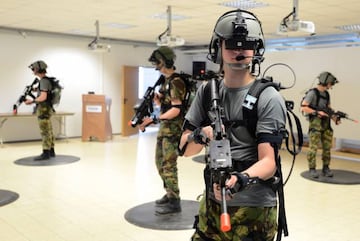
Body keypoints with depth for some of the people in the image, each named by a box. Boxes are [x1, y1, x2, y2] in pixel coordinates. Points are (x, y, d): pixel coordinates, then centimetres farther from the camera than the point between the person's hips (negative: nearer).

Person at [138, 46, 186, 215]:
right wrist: (155, 97, 0)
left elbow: (176, 109, -23)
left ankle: (174, 202, 0)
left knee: (169, 166, -7)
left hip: (173, 129, -10)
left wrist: (154, 119, -27)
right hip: (164, 128, 10)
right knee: (160, 163, 16)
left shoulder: (176, 82, -16)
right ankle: (169, 194, 29)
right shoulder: (166, 81, 13)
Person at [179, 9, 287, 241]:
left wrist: (240, 179, -39)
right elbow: (185, 148, 2)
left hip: (254, 209, -4)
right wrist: (201, 135, -19)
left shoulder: (268, 98, -13)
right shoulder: (207, 91, 1)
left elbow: (268, 162, -19)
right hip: (212, 204, 4)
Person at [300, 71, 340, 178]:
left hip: (326, 123, 7)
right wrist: (317, 112, -17)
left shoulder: (326, 94, 14)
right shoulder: (313, 93, -9)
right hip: (315, 123, -7)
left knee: (327, 147, 7)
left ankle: (326, 168, 17)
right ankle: (312, 169, 3)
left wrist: (335, 119, 4)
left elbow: (329, 109, 19)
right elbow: (303, 107, -14)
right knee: (313, 147, -6)